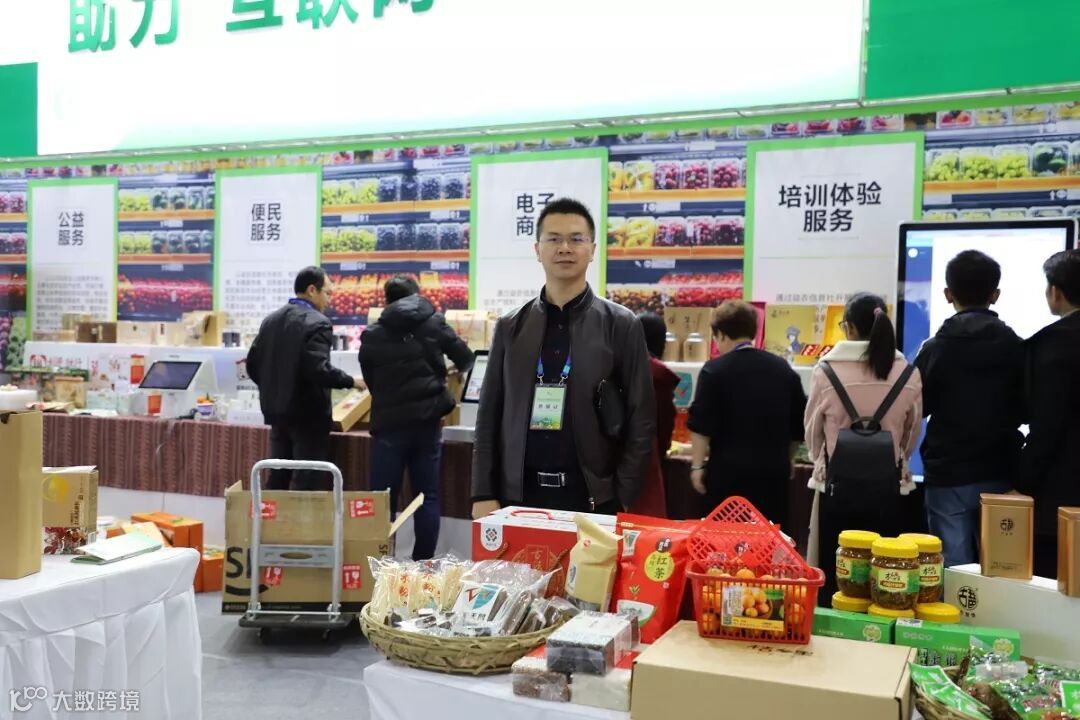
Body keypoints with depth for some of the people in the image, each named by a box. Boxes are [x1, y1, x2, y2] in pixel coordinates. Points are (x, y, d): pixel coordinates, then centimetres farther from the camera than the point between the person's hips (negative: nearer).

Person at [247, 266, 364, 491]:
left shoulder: (271, 319, 9)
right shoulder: (317, 323, -15)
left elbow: (253, 364, 10)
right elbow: (319, 369, -25)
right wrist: (351, 381, -11)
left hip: (277, 410, 8)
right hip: (308, 413, -8)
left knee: (278, 479, 14)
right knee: (307, 484, -1)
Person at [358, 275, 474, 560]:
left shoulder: (371, 335, 2)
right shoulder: (434, 323, 3)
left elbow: (370, 381, 9)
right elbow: (466, 360, 10)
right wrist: (440, 372, 32)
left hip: (389, 424, -1)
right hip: (427, 422, 1)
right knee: (428, 496, 7)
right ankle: (423, 563, 9)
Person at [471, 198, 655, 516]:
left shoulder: (620, 325, -1)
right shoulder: (510, 327, 6)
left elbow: (641, 421, -2)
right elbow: (489, 415, 7)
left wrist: (622, 500, -8)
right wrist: (483, 494, -1)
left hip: (593, 497, -2)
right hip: (519, 495, 2)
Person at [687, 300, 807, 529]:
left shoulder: (714, 370, -6)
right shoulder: (783, 368, 9)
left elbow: (701, 425, -10)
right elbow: (799, 425, 14)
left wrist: (697, 465, -3)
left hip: (729, 471, -4)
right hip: (773, 471, 4)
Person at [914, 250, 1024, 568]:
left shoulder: (936, 349, -9)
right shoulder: (1016, 347, -3)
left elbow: (916, 409, -2)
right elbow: (1027, 411, 6)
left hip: (948, 474, -2)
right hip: (1001, 474, 2)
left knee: (953, 566, 2)